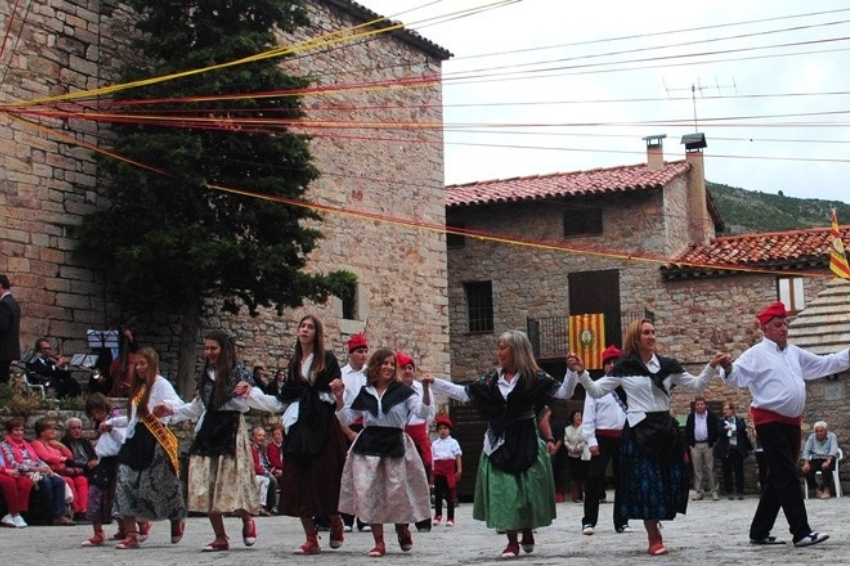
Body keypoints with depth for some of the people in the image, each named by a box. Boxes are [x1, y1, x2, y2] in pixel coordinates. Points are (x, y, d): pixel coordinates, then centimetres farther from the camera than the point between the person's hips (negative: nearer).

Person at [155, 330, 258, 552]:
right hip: (207, 431, 6)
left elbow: (243, 404, -4)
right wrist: (172, 410, 13)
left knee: (231, 483, -9)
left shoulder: (239, 373, -3)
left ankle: (247, 521, 20)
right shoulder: (206, 375, 16)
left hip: (231, 431, -6)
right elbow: (197, 408, 21)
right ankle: (220, 537, 9)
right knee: (207, 487, 1)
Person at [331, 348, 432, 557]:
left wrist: (425, 389, -24)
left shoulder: (403, 390, 0)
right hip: (368, 445, 2)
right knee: (369, 493, -2)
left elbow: (423, 413, -10)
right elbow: (345, 419, 14)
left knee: (397, 493, 1)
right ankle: (379, 542, 7)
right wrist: (339, 397, 0)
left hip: (395, 445, -2)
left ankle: (402, 529, 31)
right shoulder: (364, 393, 8)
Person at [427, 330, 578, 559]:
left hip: (526, 442, -3)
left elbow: (564, 393, -8)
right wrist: (434, 382, 6)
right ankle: (512, 541, 5)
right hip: (499, 443, 3)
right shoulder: (492, 379, 5)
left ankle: (527, 531, 27)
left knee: (528, 489, 2)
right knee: (503, 490, -2)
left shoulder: (534, 377, -5)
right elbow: (464, 393, 9)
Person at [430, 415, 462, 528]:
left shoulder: (453, 442, 5)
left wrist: (459, 469, -8)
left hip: (449, 470, -2)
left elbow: (458, 456, 1)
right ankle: (437, 516, 16)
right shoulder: (434, 443, 12)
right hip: (438, 471, 2)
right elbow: (431, 458, 12)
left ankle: (450, 518, 5)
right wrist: (431, 471, 6)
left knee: (449, 494, 1)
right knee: (437, 494, 4)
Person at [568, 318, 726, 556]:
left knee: (668, 480, 7)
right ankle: (654, 539, 6)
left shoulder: (668, 365, 7)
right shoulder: (624, 367, -1)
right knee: (645, 483, -4)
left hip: (665, 428, 4)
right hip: (639, 430, -4)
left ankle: (654, 529, 27)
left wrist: (711, 366, -3)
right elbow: (597, 391, -1)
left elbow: (696, 385, 11)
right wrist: (581, 373, -17)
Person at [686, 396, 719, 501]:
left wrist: (714, 442, -5)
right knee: (697, 469, 4)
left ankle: (713, 491, 3)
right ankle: (699, 491, 8)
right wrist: (689, 443, 0)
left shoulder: (711, 416, 1)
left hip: (708, 445, -2)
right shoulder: (691, 417, 8)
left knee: (710, 469, 0)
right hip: (695, 445, 2)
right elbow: (687, 431, 8)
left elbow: (716, 430, 1)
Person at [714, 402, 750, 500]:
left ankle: (740, 492, 7)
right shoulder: (720, 421, 9)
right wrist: (732, 429, -20)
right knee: (727, 472, 2)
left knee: (739, 471, 2)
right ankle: (729, 492, 8)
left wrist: (730, 427, -14)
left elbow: (743, 427, -13)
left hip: (738, 449, 0)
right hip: (725, 450, 0)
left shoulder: (739, 420, 8)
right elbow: (719, 431, -9)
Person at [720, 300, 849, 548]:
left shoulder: (795, 353, 15)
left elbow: (824, 364, 22)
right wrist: (728, 368, -41)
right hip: (770, 422, -8)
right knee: (787, 477, -11)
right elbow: (738, 377, -19)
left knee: (779, 479, 10)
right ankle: (801, 532, -11)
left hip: (792, 422, 8)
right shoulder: (756, 354, -8)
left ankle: (759, 532, 17)